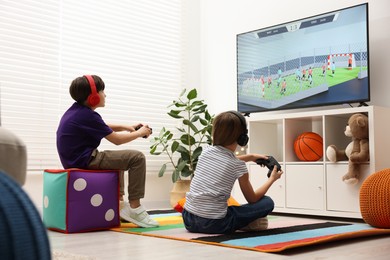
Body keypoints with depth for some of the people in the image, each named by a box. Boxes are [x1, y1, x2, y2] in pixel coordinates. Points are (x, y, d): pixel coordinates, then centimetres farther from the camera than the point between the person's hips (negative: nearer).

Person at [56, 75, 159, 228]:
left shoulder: (76, 110, 10)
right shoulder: (88, 116, -18)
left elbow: (102, 127, 25)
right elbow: (117, 140, -11)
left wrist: (126, 127, 14)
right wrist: (140, 133, 3)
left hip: (74, 158, 10)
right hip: (84, 160, -10)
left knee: (118, 158, 33)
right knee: (137, 158, -12)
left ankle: (119, 202, 32)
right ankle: (134, 208, -9)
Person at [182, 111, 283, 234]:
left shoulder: (206, 151, 5)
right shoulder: (238, 166, -9)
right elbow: (252, 199, 8)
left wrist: (251, 156, 39)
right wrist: (272, 179, 20)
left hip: (188, 219, 5)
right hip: (214, 224, -5)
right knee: (267, 202, 8)